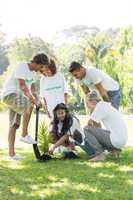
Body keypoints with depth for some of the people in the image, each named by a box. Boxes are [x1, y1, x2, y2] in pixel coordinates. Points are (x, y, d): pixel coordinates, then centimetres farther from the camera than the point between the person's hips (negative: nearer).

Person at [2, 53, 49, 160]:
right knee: (29, 105, -32)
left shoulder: (32, 71, 14)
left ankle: (11, 153, 8)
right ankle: (24, 135, -26)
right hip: (10, 94, -10)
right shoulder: (21, 67, -15)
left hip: (18, 97, 10)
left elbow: (33, 89, 12)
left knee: (14, 125, 7)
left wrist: (37, 100, -5)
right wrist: (32, 99, -30)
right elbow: (22, 86, -24)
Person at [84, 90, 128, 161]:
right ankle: (114, 149, 14)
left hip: (116, 140, -10)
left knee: (87, 129, -8)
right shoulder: (106, 105, 17)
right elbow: (98, 127, 22)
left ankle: (100, 154, -6)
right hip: (122, 140, 10)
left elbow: (89, 123, -5)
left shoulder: (100, 106, -10)